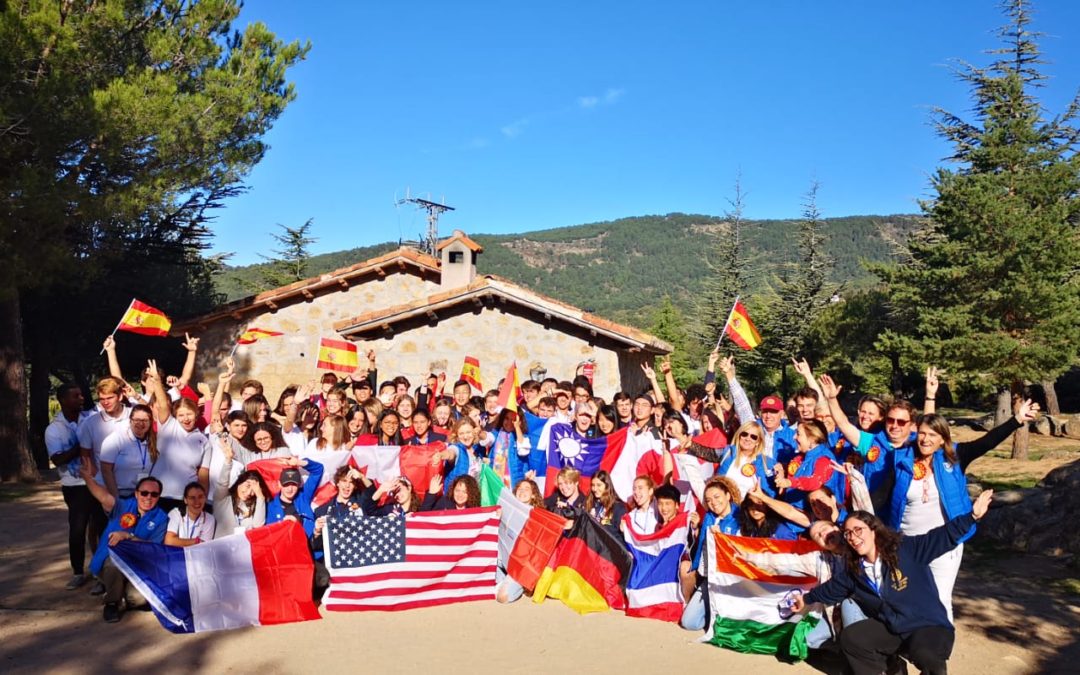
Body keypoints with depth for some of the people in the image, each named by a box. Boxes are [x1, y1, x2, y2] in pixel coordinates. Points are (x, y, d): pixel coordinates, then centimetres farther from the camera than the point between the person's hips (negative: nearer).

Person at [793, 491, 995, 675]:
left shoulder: (906, 548, -14)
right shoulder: (853, 571, 3)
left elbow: (944, 536, -21)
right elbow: (830, 589, 20)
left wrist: (972, 516, -33)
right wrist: (807, 599, 33)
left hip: (930, 626, -5)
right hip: (890, 629, 5)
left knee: (923, 654, -35)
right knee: (850, 638, -14)